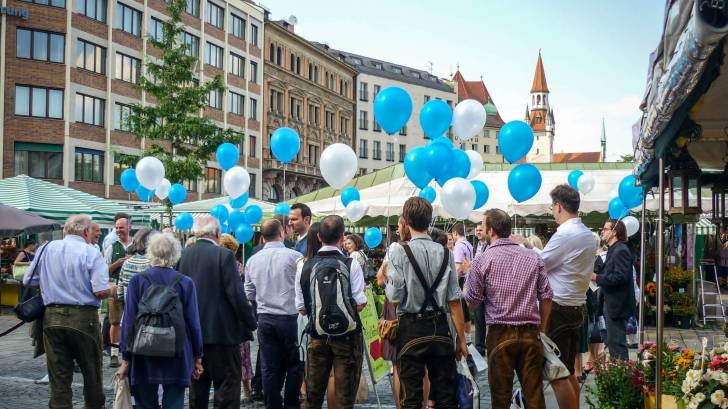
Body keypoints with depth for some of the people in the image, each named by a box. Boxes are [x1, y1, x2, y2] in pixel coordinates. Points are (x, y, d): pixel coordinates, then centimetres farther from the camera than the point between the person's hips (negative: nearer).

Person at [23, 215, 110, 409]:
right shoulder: (91, 253, -9)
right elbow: (101, 291, -17)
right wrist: (112, 290, 4)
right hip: (84, 318, -3)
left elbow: (28, 281, 10)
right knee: (91, 371, 15)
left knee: (59, 376, 8)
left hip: (52, 318, 3)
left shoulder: (47, 248, 3)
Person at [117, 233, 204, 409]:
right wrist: (197, 357, 9)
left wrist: (126, 359, 4)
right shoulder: (186, 283, -4)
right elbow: (193, 322, -2)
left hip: (144, 359, 0)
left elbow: (129, 321, -3)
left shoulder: (137, 280, -4)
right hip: (178, 359, 0)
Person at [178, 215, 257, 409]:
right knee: (229, 383, 1)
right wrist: (250, 323, -5)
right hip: (222, 331, -5)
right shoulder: (224, 255, -13)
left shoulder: (183, 255, 2)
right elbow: (236, 294, -15)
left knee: (198, 385, 16)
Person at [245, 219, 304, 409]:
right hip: (289, 317, -4)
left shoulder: (253, 260, 3)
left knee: (269, 367, 8)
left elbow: (249, 294, 12)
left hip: (264, 318, 4)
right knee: (295, 365, 9)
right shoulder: (294, 256, -11)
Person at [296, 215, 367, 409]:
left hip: (317, 336, 3)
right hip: (347, 336, -3)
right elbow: (359, 304, -12)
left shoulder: (305, 267, -2)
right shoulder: (351, 264, -11)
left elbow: (301, 308, 2)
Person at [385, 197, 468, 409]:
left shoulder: (398, 251, -9)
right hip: (440, 329, 3)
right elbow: (454, 301, 1)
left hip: (411, 329, -3)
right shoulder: (445, 253, 1)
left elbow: (394, 296, -12)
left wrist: (388, 278, 8)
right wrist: (461, 339, 8)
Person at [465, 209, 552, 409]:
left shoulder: (483, 260, -5)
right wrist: (541, 328, 14)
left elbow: (472, 300, 0)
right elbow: (546, 296, 3)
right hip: (530, 334, 2)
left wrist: (469, 275, 18)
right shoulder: (533, 257, 3)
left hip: (500, 334, -2)